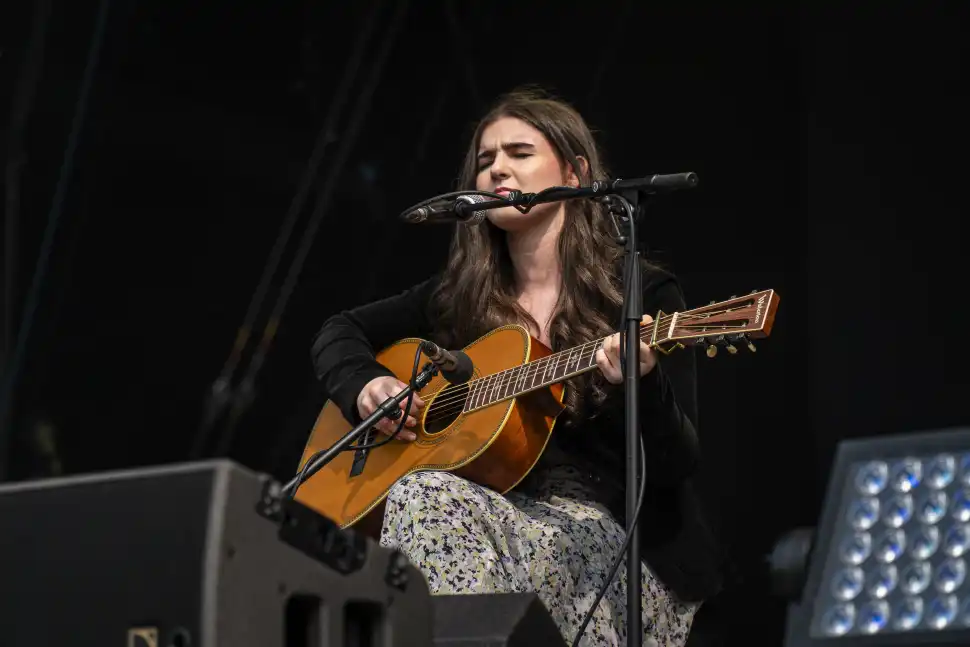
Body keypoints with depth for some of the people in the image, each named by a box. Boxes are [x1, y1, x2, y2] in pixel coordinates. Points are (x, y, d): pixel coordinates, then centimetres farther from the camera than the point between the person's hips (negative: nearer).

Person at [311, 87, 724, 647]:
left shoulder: (644, 295, 1)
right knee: (423, 495, -32)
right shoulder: (460, 296, 14)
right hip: (496, 509, 4)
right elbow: (339, 331, 25)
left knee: (428, 498, -31)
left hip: (600, 530, -4)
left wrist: (639, 386, -28)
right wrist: (365, 386, 3)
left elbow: (677, 468, -6)